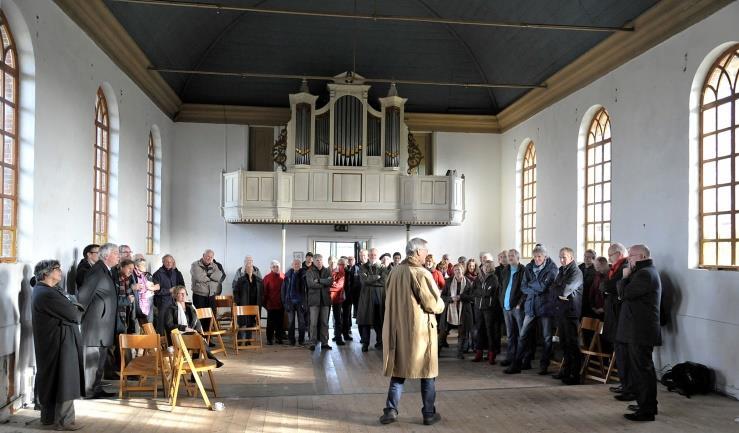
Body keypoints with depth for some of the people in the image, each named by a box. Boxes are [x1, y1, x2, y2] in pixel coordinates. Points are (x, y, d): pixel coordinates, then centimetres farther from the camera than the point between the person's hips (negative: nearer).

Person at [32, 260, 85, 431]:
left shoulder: (44, 290, 11)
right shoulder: (46, 294, -22)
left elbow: (72, 306, 10)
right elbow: (74, 315, -19)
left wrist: (74, 308, -9)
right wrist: (78, 310, 0)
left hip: (52, 342, 10)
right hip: (60, 342, -10)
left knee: (51, 379, 18)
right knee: (64, 381, -1)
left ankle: (49, 416, 29)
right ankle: (63, 420, 9)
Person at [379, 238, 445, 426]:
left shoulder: (394, 272, 3)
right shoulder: (421, 273, -16)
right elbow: (434, 305, -15)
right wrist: (440, 302, 7)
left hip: (397, 329, 5)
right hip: (420, 330, -5)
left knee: (399, 369, 13)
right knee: (427, 371, 8)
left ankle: (390, 411, 10)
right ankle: (429, 414, 14)